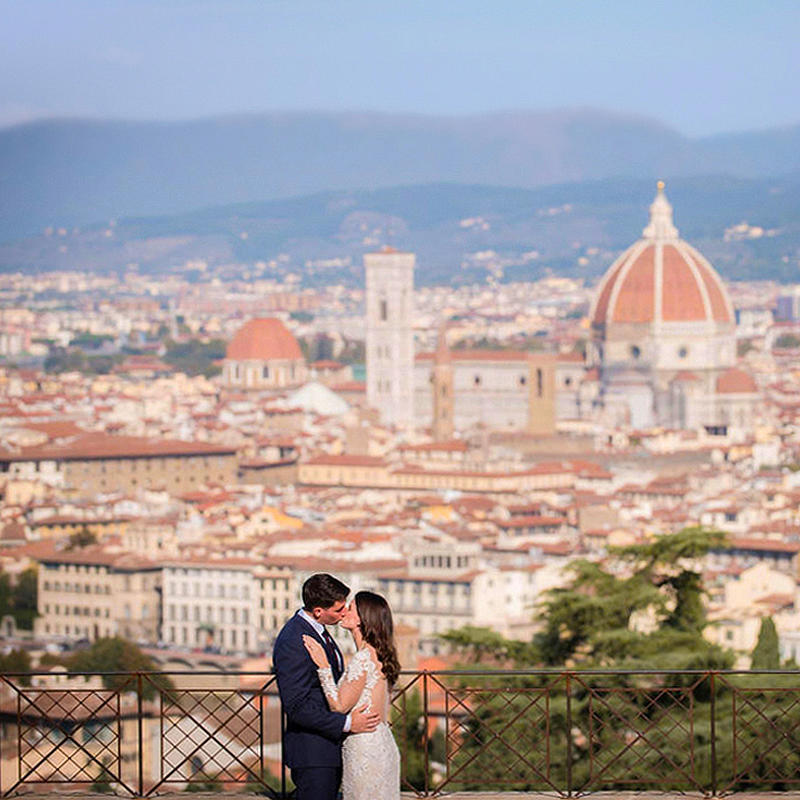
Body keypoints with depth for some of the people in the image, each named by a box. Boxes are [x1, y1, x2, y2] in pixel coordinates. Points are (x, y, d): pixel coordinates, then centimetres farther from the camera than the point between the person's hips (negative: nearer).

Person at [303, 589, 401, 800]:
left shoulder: (363, 658, -18)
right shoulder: (376, 655, 11)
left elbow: (340, 706, -16)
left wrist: (323, 666, -13)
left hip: (365, 750, -9)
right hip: (381, 742, 9)